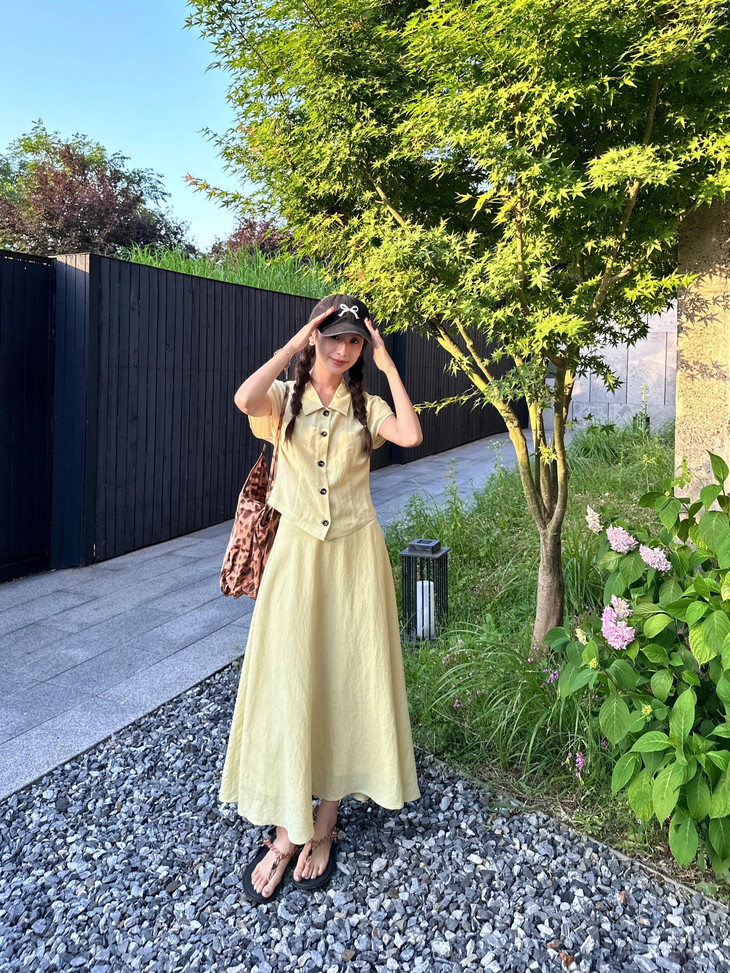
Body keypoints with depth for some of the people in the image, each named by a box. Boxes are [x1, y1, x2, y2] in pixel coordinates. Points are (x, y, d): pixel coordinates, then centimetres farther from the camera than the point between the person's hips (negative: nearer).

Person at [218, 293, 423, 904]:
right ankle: (286, 832, 17)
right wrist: (295, 343, -12)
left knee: (346, 681, 6)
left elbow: (412, 435, -13)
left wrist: (388, 363, -7)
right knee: (289, 683, 1)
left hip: (355, 555, 2)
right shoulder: (285, 399, 3)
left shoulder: (366, 407, 7)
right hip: (298, 553, -1)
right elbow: (245, 399, -22)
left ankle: (325, 827, 24)